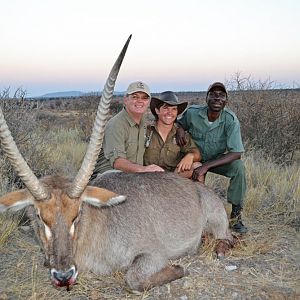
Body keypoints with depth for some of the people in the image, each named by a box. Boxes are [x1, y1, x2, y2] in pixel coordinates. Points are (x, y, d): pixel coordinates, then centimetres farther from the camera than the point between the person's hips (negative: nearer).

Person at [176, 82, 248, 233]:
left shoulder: (231, 120, -23)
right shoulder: (193, 113, -19)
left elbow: (236, 153, -28)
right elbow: (180, 123, 5)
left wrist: (206, 166, -35)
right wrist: (179, 130, -22)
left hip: (218, 160, 0)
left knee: (238, 167, -28)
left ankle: (235, 215, -14)